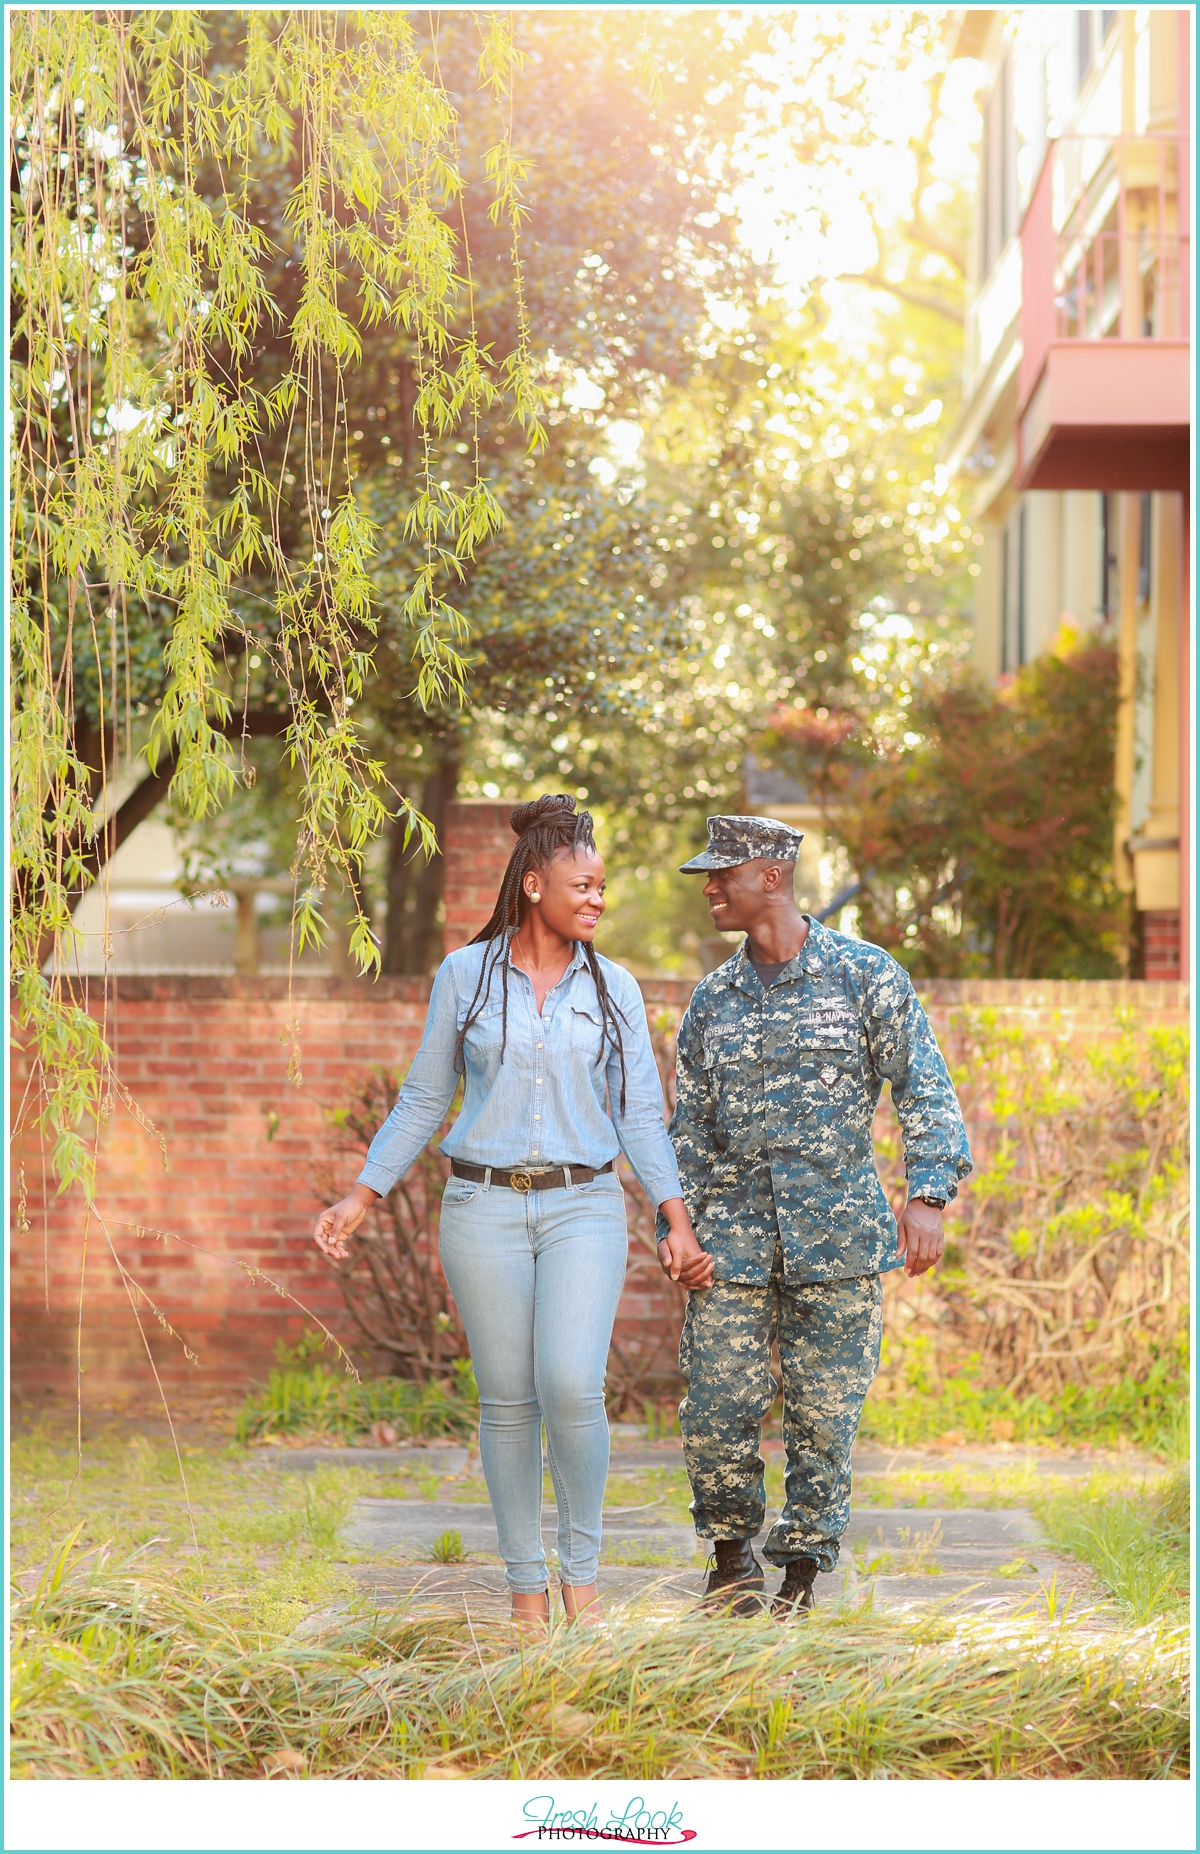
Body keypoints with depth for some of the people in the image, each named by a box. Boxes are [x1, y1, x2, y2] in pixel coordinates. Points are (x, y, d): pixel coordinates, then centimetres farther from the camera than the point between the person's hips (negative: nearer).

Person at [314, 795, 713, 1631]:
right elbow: (424, 1098, 10)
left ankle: (581, 1567, 4)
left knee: (572, 1387, -15)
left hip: (583, 1207, 0)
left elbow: (641, 1114, 6)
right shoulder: (465, 975, 3)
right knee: (507, 1398, 2)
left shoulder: (613, 988, 6)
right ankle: (526, 1584, 13)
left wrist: (677, 1218, -3)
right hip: (484, 1208, 0)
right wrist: (362, 1197, 6)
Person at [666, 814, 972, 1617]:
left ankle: (803, 1568, 14)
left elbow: (926, 1089, -2)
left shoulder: (865, 974, 1)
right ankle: (732, 1553, 17)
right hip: (733, 1234, 3)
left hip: (837, 1233, -2)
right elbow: (689, 1127, 16)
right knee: (717, 1408, -4)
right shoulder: (712, 1000, 12)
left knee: (825, 1413, 1)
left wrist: (928, 1194, -14)